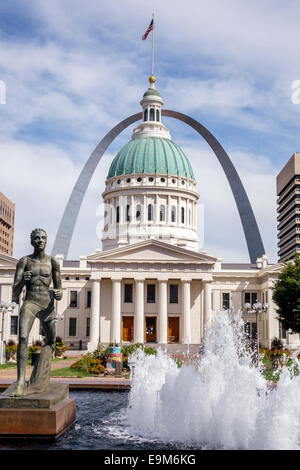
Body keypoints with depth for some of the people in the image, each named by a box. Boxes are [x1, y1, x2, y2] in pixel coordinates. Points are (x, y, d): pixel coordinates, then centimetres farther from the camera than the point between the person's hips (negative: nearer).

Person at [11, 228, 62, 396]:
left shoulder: (53, 262, 4)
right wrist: (23, 281, -24)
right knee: (23, 337, -24)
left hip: (48, 305, 2)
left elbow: (59, 290, 6)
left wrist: (59, 294, -18)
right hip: (30, 303, -2)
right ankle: (20, 383, -28)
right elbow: (15, 289, -2)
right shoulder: (24, 261, 2)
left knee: (51, 341, 14)